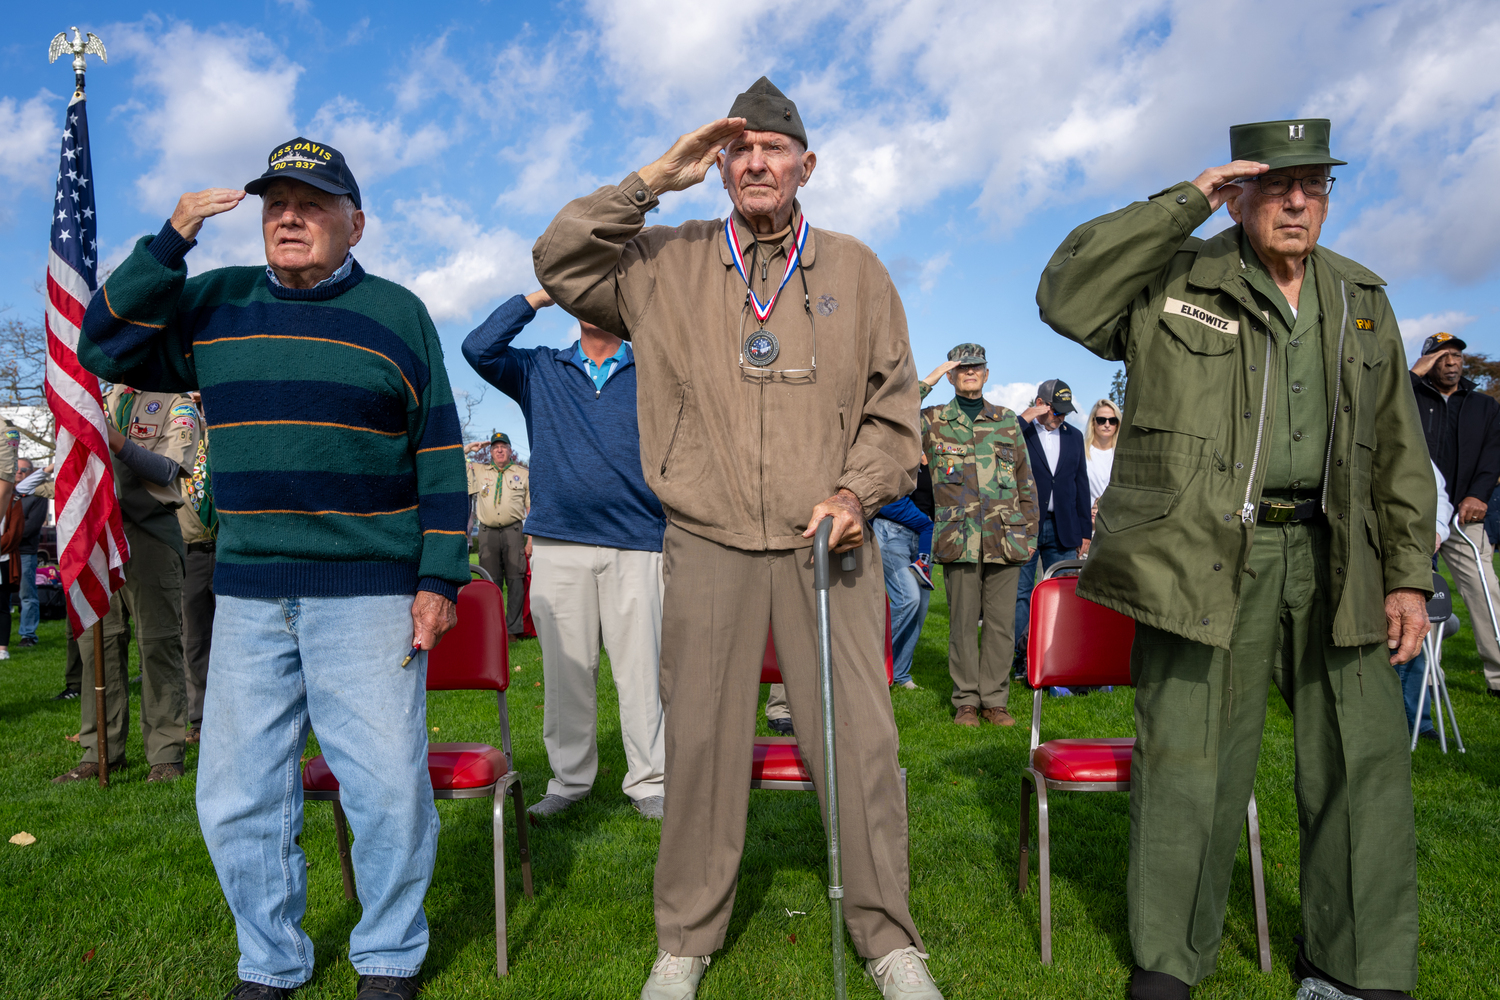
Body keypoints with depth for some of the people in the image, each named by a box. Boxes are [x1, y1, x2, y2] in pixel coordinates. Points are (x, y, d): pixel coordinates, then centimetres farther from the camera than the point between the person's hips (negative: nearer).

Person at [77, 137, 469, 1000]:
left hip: (371, 595, -3)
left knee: (390, 791, -2)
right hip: (247, 596, 3)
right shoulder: (215, 304, 12)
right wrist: (169, 243, -4)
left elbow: (441, 459, 2)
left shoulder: (397, 314, 4)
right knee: (239, 798, 8)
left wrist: (439, 579, -4)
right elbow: (105, 347, 5)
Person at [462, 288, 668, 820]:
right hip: (558, 546, 1)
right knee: (565, 669, 7)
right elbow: (479, 348, -1)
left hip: (636, 544, -1)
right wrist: (540, 297, 2)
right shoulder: (539, 371, 14)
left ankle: (647, 781, 10)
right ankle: (569, 779, 19)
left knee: (639, 667, -1)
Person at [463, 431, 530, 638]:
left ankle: (514, 628, -2)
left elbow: (532, 508, 9)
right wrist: (468, 448, 11)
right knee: (491, 582, 3)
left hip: (514, 531, -1)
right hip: (488, 532, 2)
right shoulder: (478, 471, 15)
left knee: (515, 580, -5)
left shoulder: (524, 473, 11)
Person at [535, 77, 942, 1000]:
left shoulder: (855, 269, 10)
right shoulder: (668, 264, 10)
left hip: (828, 541, 0)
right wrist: (655, 179, -1)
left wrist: (857, 489, -5)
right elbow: (561, 263, 1)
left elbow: (893, 405, 11)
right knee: (701, 738, 5)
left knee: (860, 736, 1)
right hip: (709, 543, 0)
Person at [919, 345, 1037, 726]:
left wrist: (1030, 531, 11)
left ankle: (995, 699, 14)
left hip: (1005, 538, 2)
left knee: (1001, 621, 4)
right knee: (963, 622, 2)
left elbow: (1026, 479, 17)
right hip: (959, 540, -2)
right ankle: (966, 700, 13)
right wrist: (926, 383, -9)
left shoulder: (1007, 420, 14)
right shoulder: (934, 420, 7)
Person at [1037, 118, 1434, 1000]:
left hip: (1331, 558, 5)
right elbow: (1066, 295, -16)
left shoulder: (1362, 303, 15)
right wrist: (1182, 203, -13)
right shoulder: (1175, 283, 2)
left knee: (1366, 761, 8)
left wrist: (1409, 575, 8)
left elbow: (1398, 453, 15)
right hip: (1205, 555, -4)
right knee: (1191, 763, 1)